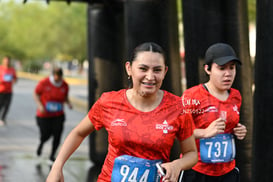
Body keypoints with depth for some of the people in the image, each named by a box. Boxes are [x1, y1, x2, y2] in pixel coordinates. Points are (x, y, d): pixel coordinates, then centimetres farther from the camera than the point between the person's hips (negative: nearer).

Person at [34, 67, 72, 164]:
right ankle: (41, 143, 39)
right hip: (44, 115, -2)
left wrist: (68, 103, -9)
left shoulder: (64, 85, -3)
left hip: (58, 115, 2)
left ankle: (52, 156, 12)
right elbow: (36, 94, -3)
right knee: (45, 135, 0)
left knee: (57, 135, -7)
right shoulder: (44, 83, -13)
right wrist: (40, 105, -18)